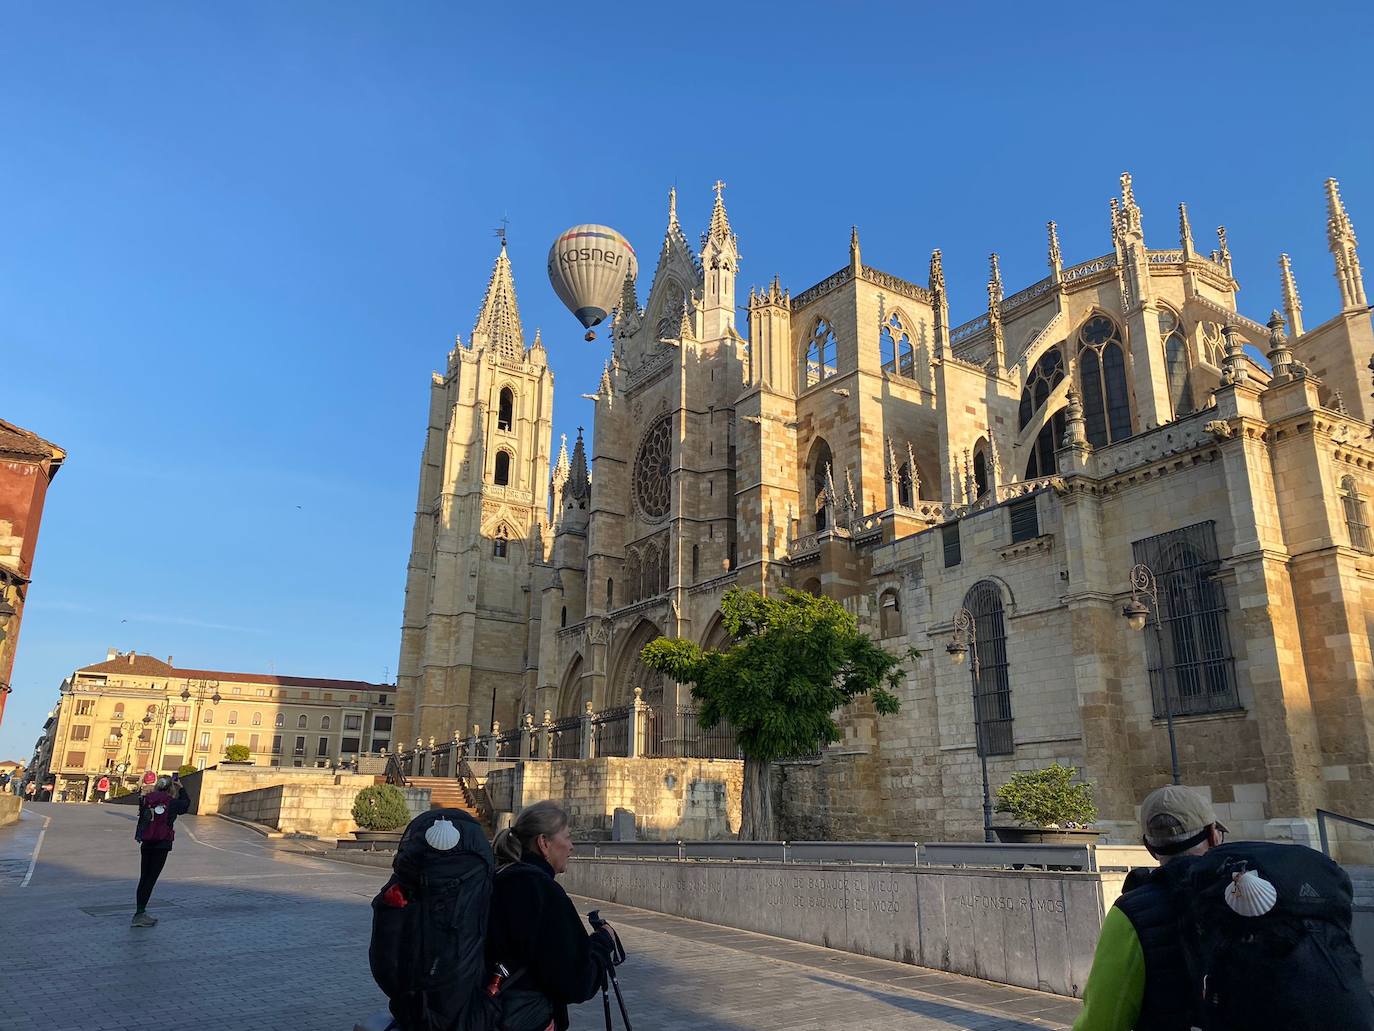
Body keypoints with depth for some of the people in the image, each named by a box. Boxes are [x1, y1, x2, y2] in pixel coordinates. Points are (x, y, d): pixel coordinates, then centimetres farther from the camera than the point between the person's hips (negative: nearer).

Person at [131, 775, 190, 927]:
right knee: (151, 878, -2)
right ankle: (140, 914, -6)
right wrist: (181, 787, 20)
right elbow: (186, 802, 14)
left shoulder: (147, 800, 1)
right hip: (162, 844, -5)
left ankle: (140, 912, 20)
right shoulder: (172, 802, -6)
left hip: (146, 844, 5)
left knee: (144, 878, 13)